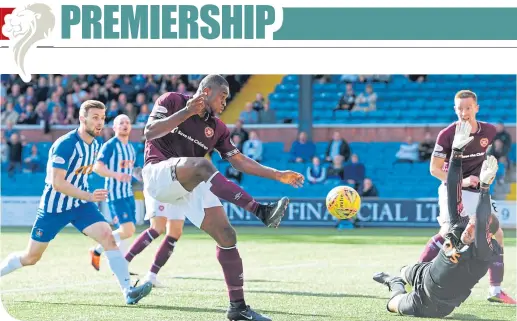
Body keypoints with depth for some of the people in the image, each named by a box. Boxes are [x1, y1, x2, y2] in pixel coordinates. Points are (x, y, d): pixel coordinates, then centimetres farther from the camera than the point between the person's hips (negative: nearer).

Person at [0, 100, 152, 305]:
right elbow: (56, 182, -28)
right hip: (54, 207, -5)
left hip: (81, 204, 5)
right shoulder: (65, 145, -22)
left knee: (107, 236, -19)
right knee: (31, 258, 4)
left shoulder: (95, 145, 2)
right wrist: (88, 196, -36)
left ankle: (128, 291, -26)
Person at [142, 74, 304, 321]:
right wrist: (186, 112, -16)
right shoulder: (171, 101, 2)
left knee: (227, 236, -6)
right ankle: (261, 211, -45)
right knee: (203, 165, -36)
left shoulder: (216, 128, 17)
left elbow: (240, 161, 19)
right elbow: (150, 132, -11)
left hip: (190, 187, 7)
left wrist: (278, 175, 13)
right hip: (158, 173, -6)